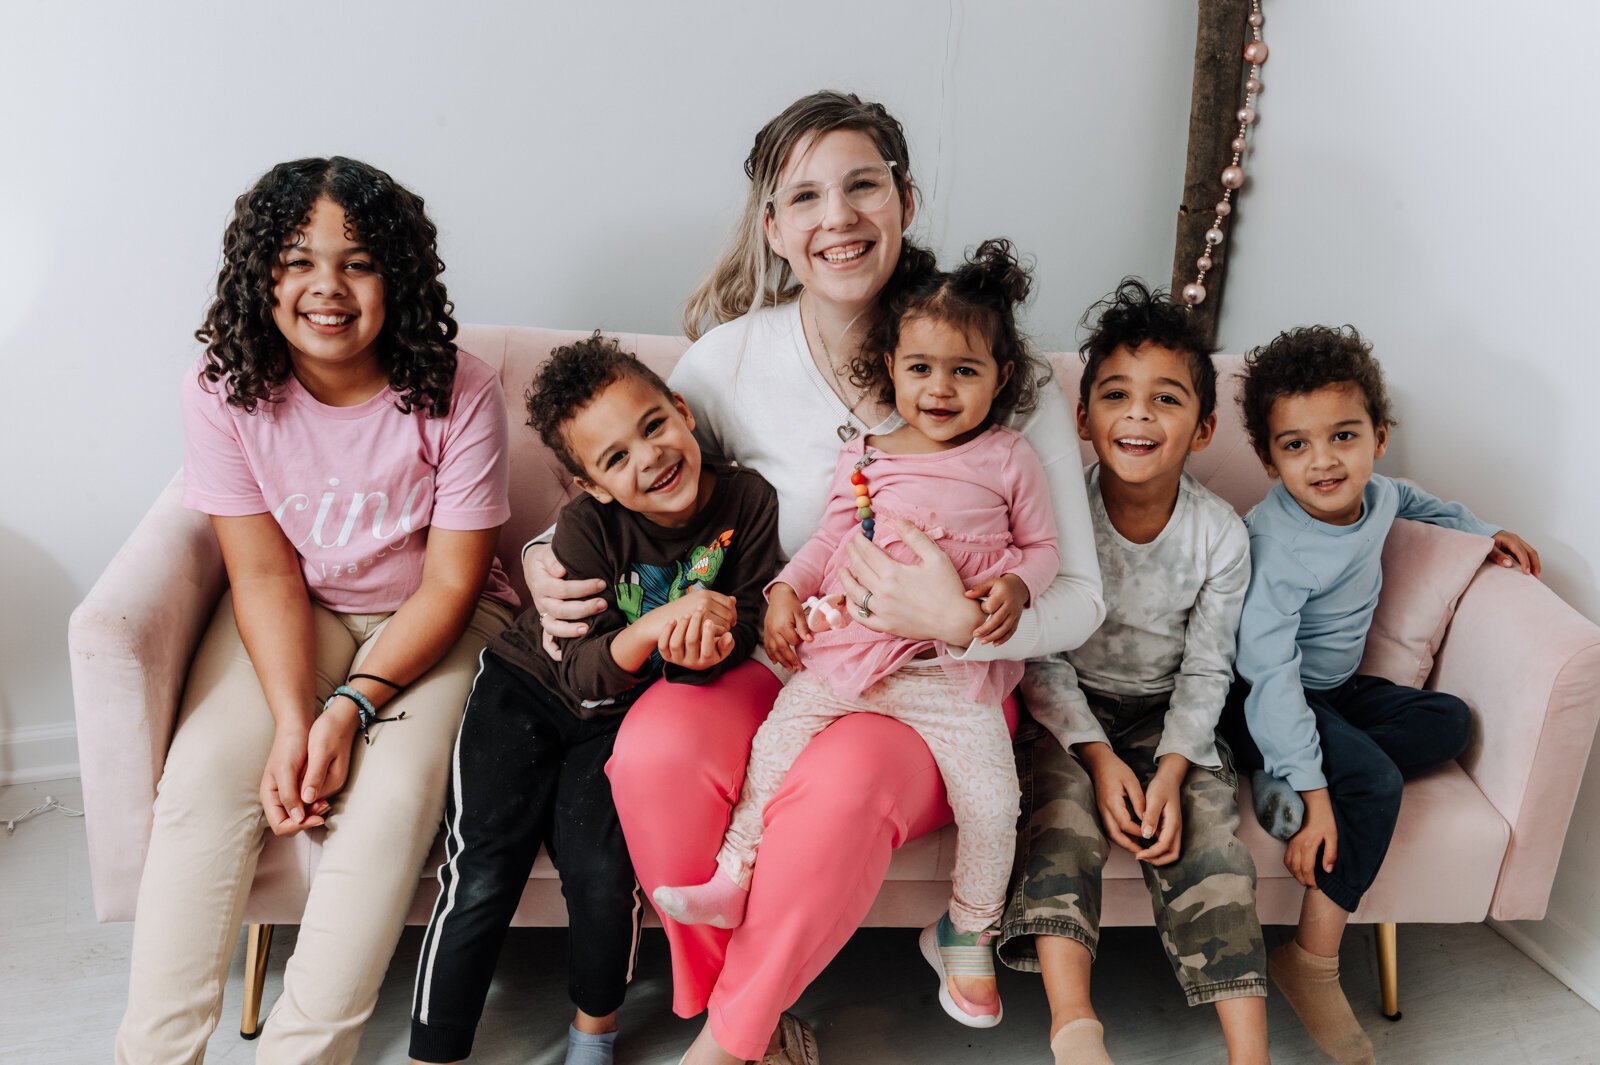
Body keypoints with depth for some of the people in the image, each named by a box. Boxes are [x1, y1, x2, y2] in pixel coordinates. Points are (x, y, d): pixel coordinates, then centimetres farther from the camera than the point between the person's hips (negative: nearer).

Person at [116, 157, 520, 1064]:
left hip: (433, 621, -2)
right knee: (205, 772, -20)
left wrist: (351, 706, -25)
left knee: (395, 794, -26)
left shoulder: (458, 393, -19)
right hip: (295, 615, 3)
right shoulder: (225, 390, -11)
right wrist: (292, 723, -24)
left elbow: (450, 585, -15)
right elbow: (266, 573, -11)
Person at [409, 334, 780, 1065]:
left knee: (601, 873, -20)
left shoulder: (747, 500, -14)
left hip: (625, 716, 1)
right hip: (527, 692, -1)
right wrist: (659, 623, -41)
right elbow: (584, 675, -22)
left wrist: (710, 639, -31)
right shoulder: (589, 524, -20)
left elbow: (746, 624, -6)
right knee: (481, 877, -14)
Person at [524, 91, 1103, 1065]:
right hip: (771, 670, 2)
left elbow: (1079, 596, -6)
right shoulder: (729, 360, -2)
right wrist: (549, 563, -8)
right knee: (657, 748, -30)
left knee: (846, 779, -35)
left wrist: (965, 621, -27)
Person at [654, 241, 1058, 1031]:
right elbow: (828, 537, 18)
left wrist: (1016, 584, -10)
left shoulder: (1009, 460, 6)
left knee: (991, 798, -10)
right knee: (779, 737, -13)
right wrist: (785, 589, 3)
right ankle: (732, 879, 5)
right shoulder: (866, 459, 12)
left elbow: (1042, 545, 11)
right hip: (850, 650, 2)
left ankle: (966, 935, 15)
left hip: (955, 669, -1)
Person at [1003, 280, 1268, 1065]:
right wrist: (1099, 756, -19)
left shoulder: (1221, 536, -8)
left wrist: (1170, 770, -17)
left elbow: (1205, 671, -3)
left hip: (1169, 717, 2)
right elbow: (1040, 654, -10)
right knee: (1061, 805, -28)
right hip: (1065, 712, -1)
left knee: (1204, 831, -20)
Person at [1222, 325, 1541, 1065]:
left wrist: (1482, 533, 24)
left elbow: (1415, 500, 25)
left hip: (1336, 688, 9)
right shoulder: (1275, 544, -29)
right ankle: (1313, 964, -16)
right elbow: (1270, 676, -32)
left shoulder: (1374, 495, -5)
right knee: (1373, 782, -26)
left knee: (1448, 722, -3)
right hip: (1266, 701, -9)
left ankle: (1285, 786, -18)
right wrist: (1314, 791, -34)